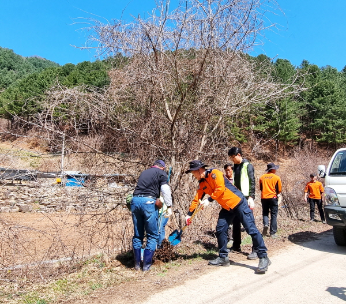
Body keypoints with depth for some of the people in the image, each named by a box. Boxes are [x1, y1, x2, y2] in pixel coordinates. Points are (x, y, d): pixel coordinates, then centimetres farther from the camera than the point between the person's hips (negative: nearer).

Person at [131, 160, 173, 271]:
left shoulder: (144, 172, 26)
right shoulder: (162, 173, 8)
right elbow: (165, 190, -2)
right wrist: (169, 207, -1)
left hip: (135, 200, 6)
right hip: (148, 202, -6)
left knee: (137, 234, 14)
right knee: (152, 235, 7)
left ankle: (137, 264, 21)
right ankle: (146, 265, 8)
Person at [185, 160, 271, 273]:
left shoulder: (214, 173, -15)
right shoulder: (202, 184, 9)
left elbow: (220, 188, -24)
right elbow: (196, 199, 12)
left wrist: (209, 200, -18)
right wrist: (189, 214, 10)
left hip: (238, 203, -8)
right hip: (226, 207, 8)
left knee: (251, 229, -7)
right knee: (220, 230, 4)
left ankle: (263, 257, 2)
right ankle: (223, 257, 18)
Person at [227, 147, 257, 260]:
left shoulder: (247, 166, -7)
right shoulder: (235, 166, 14)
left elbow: (252, 183, -13)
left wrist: (251, 198, -20)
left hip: (245, 199, -8)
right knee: (236, 222, 12)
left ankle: (256, 250, -1)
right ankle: (236, 246, 24)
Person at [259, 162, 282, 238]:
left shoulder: (262, 177, 4)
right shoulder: (277, 178, -4)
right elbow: (279, 190, 2)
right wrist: (279, 195, 21)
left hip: (264, 198, 2)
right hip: (273, 198, -2)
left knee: (265, 213, 16)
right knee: (273, 215, 5)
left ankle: (265, 224, -10)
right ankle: (273, 233, 6)